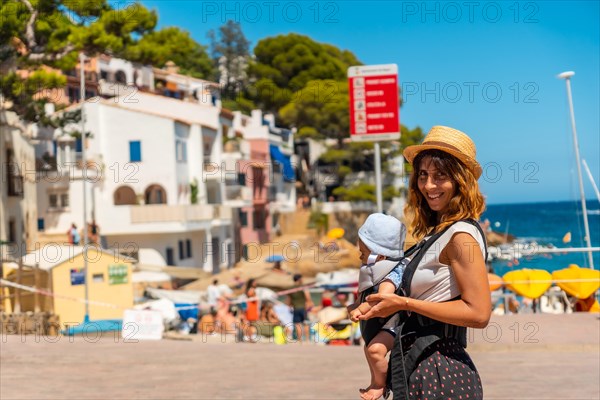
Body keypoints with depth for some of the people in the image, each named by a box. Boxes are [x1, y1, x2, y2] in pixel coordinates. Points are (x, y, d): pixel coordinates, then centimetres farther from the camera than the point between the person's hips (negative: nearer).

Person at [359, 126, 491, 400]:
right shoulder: (437, 232, 12)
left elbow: (478, 313, -19)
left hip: (438, 372, -9)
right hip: (418, 366, 9)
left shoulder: (461, 235, -14)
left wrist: (404, 303, -17)